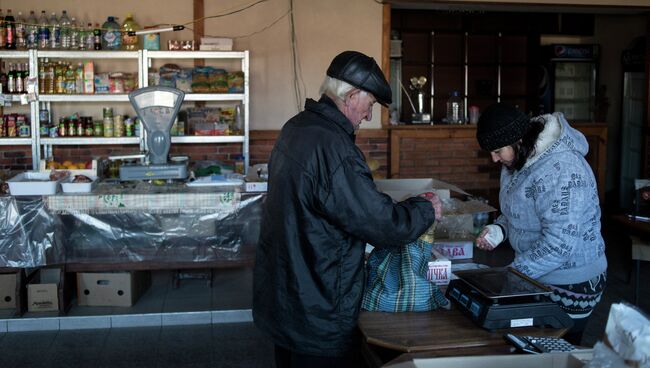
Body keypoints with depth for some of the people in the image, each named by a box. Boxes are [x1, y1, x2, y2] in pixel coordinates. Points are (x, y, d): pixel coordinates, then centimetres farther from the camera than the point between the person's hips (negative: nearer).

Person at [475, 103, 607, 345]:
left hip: (570, 285, -8)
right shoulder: (519, 160, 3)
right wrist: (499, 229, -3)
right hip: (537, 277, 8)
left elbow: (560, 243, -30)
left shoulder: (562, 170, -27)